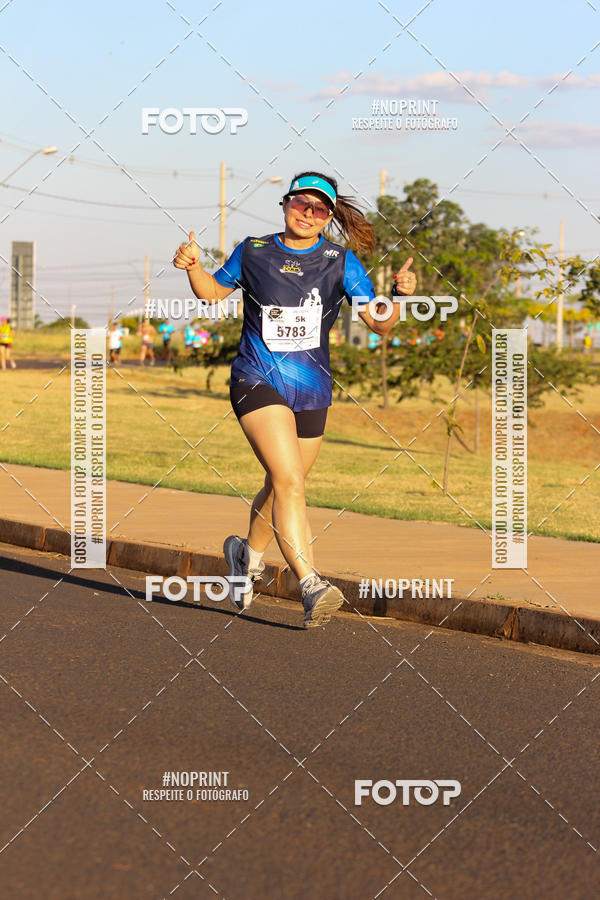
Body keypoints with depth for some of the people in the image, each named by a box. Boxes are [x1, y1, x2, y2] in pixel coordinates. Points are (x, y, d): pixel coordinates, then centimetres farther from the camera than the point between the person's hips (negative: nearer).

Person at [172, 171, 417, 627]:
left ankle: (248, 553, 46)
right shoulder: (254, 252, 1)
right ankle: (311, 586, -29)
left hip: (312, 391, 3)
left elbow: (379, 323, -5)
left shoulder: (341, 262, 0)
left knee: (282, 485, 16)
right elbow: (215, 291, 16)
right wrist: (193, 267, -3)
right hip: (258, 381, -3)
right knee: (288, 479, -21)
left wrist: (400, 296, -25)